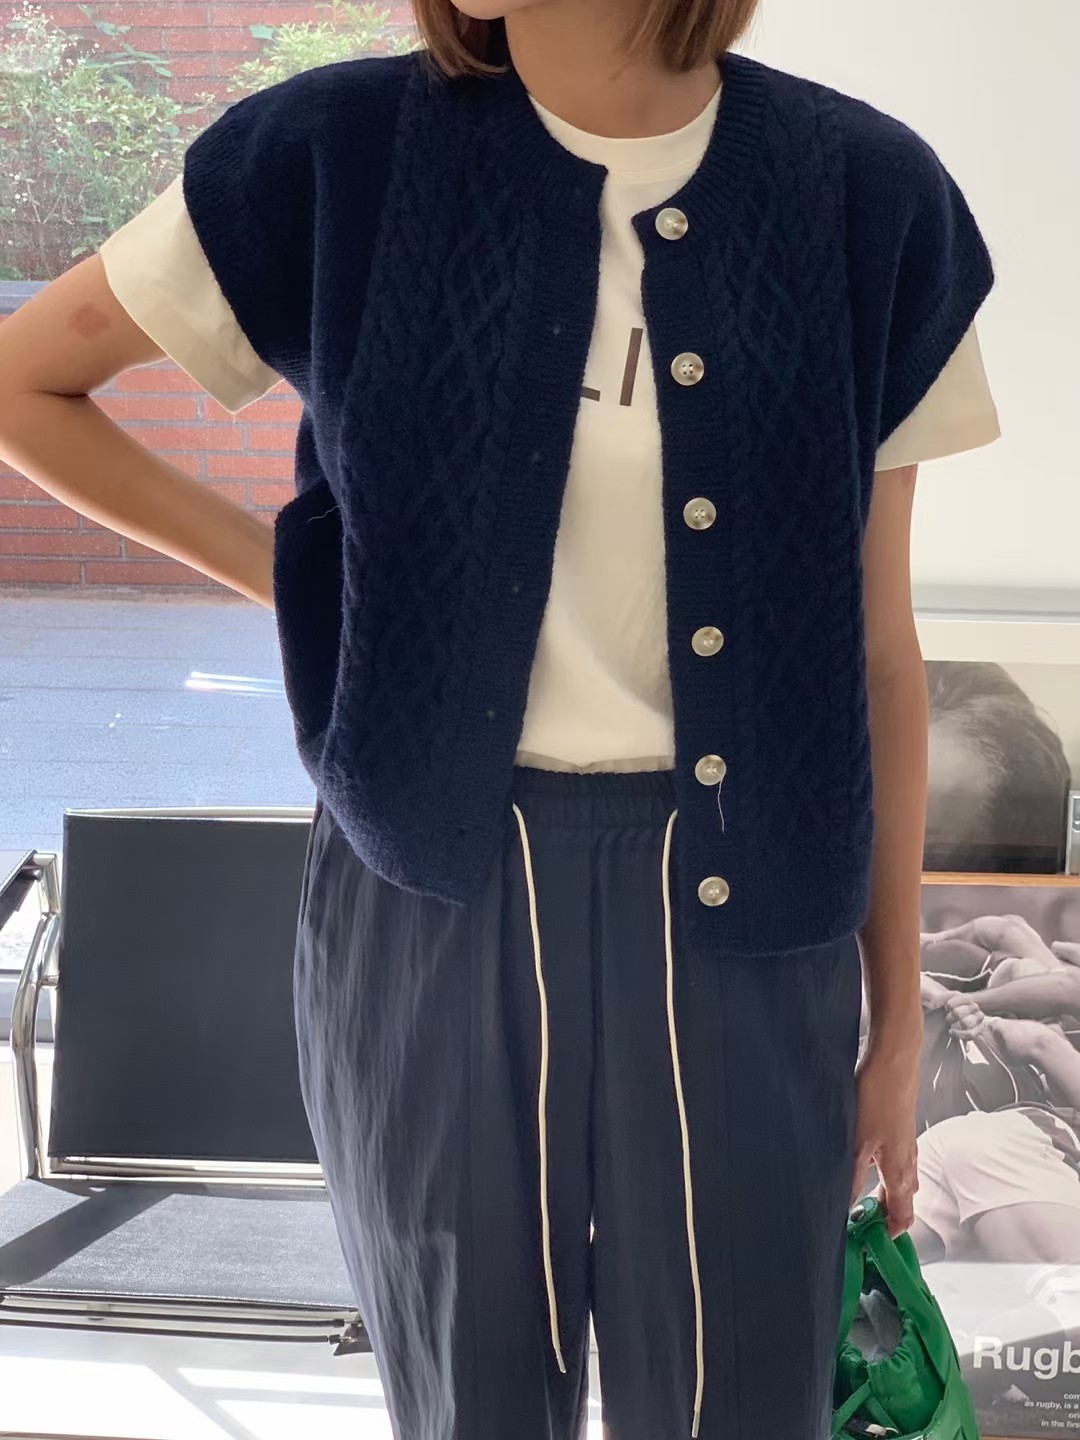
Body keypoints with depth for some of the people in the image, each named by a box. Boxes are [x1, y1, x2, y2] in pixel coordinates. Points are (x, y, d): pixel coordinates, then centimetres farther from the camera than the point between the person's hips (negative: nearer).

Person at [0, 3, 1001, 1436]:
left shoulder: (865, 195, -2)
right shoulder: (342, 157, -5)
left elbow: (874, 646, 3)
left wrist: (898, 1007, 7)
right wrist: (290, 577, 1)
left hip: (736, 912, 1)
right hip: (436, 897, 0)